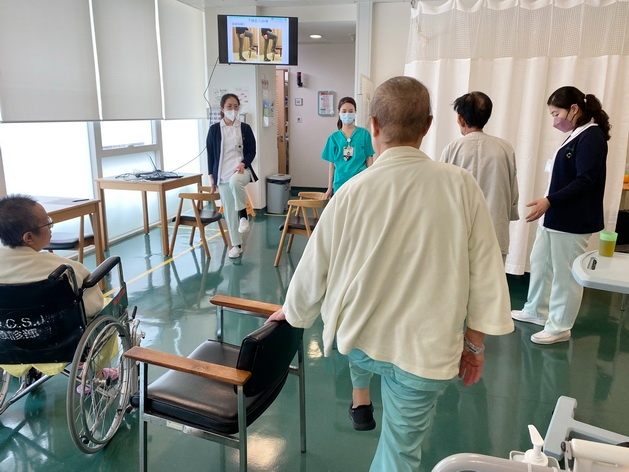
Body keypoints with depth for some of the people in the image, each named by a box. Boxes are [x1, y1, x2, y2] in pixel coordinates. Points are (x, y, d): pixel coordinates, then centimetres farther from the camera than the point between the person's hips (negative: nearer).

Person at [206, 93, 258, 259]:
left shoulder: (245, 128, 3)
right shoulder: (214, 129, 3)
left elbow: (252, 151, 3)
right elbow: (210, 153, 6)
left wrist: (243, 164, -16)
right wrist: (211, 176, 3)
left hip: (241, 169, -2)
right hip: (222, 174, 2)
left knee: (235, 181, -40)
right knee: (229, 211, 4)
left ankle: (243, 215, -19)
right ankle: (236, 245, 17)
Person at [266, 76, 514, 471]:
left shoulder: (352, 192, -15)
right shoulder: (462, 185, -13)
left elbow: (315, 268, -4)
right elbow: (487, 274, -7)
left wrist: (292, 312, 16)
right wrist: (475, 345, 7)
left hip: (357, 341, 1)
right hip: (427, 350, 0)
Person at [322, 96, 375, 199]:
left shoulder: (364, 134, 0)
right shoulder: (334, 137, 5)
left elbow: (369, 161, 3)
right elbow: (332, 164, 7)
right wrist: (329, 187, 8)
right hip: (340, 184, 2)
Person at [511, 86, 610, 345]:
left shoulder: (592, 137, -14)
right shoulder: (576, 136, 13)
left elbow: (585, 181, -21)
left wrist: (549, 201, -28)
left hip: (572, 220, -10)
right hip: (555, 216, 10)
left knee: (565, 273, 1)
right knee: (539, 262, 17)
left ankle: (560, 327, 15)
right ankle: (536, 311, 33)